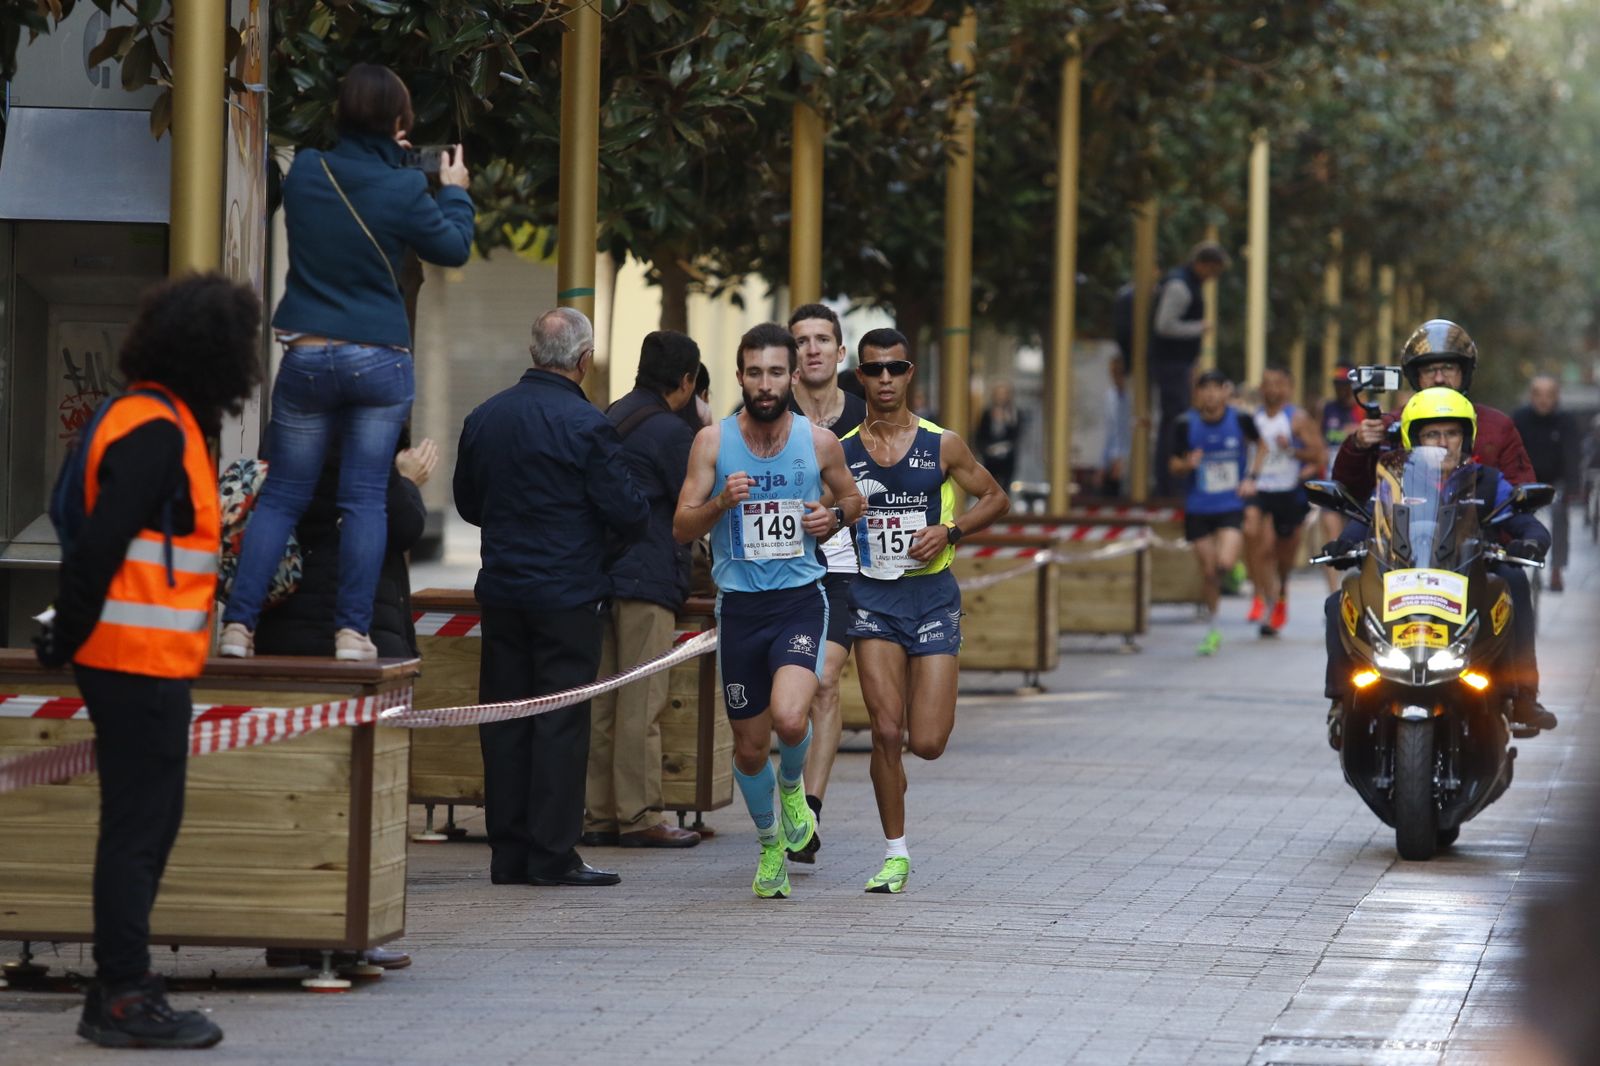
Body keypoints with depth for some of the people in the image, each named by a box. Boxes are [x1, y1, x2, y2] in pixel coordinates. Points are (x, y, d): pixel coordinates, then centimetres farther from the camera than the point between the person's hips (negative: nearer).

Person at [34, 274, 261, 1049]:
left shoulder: (158, 422, 16)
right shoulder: (157, 430, -16)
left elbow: (101, 540, 15)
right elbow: (100, 541, -22)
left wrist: (71, 633, 11)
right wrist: (72, 636, -14)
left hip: (149, 663, 10)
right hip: (142, 661, -10)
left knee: (148, 824, 15)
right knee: (138, 828, -5)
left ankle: (120, 989, 22)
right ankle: (124, 999, -1)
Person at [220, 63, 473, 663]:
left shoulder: (305, 174, -2)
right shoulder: (403, 190, -11)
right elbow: (454, 248, 4)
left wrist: (383, 156, 19)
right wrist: (455, 191, 20)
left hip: (307, 359, 2)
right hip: (379, 361, -2)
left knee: (282, 495, 7)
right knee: (364, 500, 2)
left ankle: (238, 624, 0)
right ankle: (352, 631, -2)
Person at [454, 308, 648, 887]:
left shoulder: (484, 417, 4)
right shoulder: (586, 425, -13)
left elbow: (468, 503, 15)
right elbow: (629, 514, -12)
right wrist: (624, 525, 10)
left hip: (501, 591, 5)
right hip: (569, 593, -5)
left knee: (504, 719, 8)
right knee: (561, 719, -2)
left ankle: (508, 852, 11)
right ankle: (553, 854, -2)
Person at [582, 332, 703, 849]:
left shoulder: (610, 418, 16)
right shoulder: (670, 431, -11)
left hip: (602, 574, 8)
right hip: (648, 577, -8)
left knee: (602, 703, 9)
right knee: (641, 704, -6)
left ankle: (598, 813, 11)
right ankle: (639, 816, -5)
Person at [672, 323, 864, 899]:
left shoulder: (820, 442, -1)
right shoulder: (713, 441, -2)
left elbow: (852, 497, 18)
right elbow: (681, 527, -2)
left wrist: (835, 514, -5)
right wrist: (721, 502, -21)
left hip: (800, 599, -1)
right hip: (739, 606, 1)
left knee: (789, 717, -25)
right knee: (749, 746, 9)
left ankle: (792, 786, 10)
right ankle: (770, 843, 35)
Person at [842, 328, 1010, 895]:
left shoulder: (942, 445, -1)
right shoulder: (841, 452, 2)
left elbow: (996, 498, 10)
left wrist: (949, 531, -6)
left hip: (932, 593, 0)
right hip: (872, 597, 1)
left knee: (927, 743, -5)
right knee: (886, 731, -10)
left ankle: (936, 705, 34)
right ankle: (896, 854, 4)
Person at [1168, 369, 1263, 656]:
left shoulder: (1240, 420, -6)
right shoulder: (1186, 425, -7)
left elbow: (1260, 443, 15)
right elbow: (1174, 466, 2)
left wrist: (1251, 477, 4)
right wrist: (1187, 465, -21)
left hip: (1232, 506, -1)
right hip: (1198, 510, 1)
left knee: (1225, 562, -21)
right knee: (1208, 572, 6)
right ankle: (1212, 630, 24)